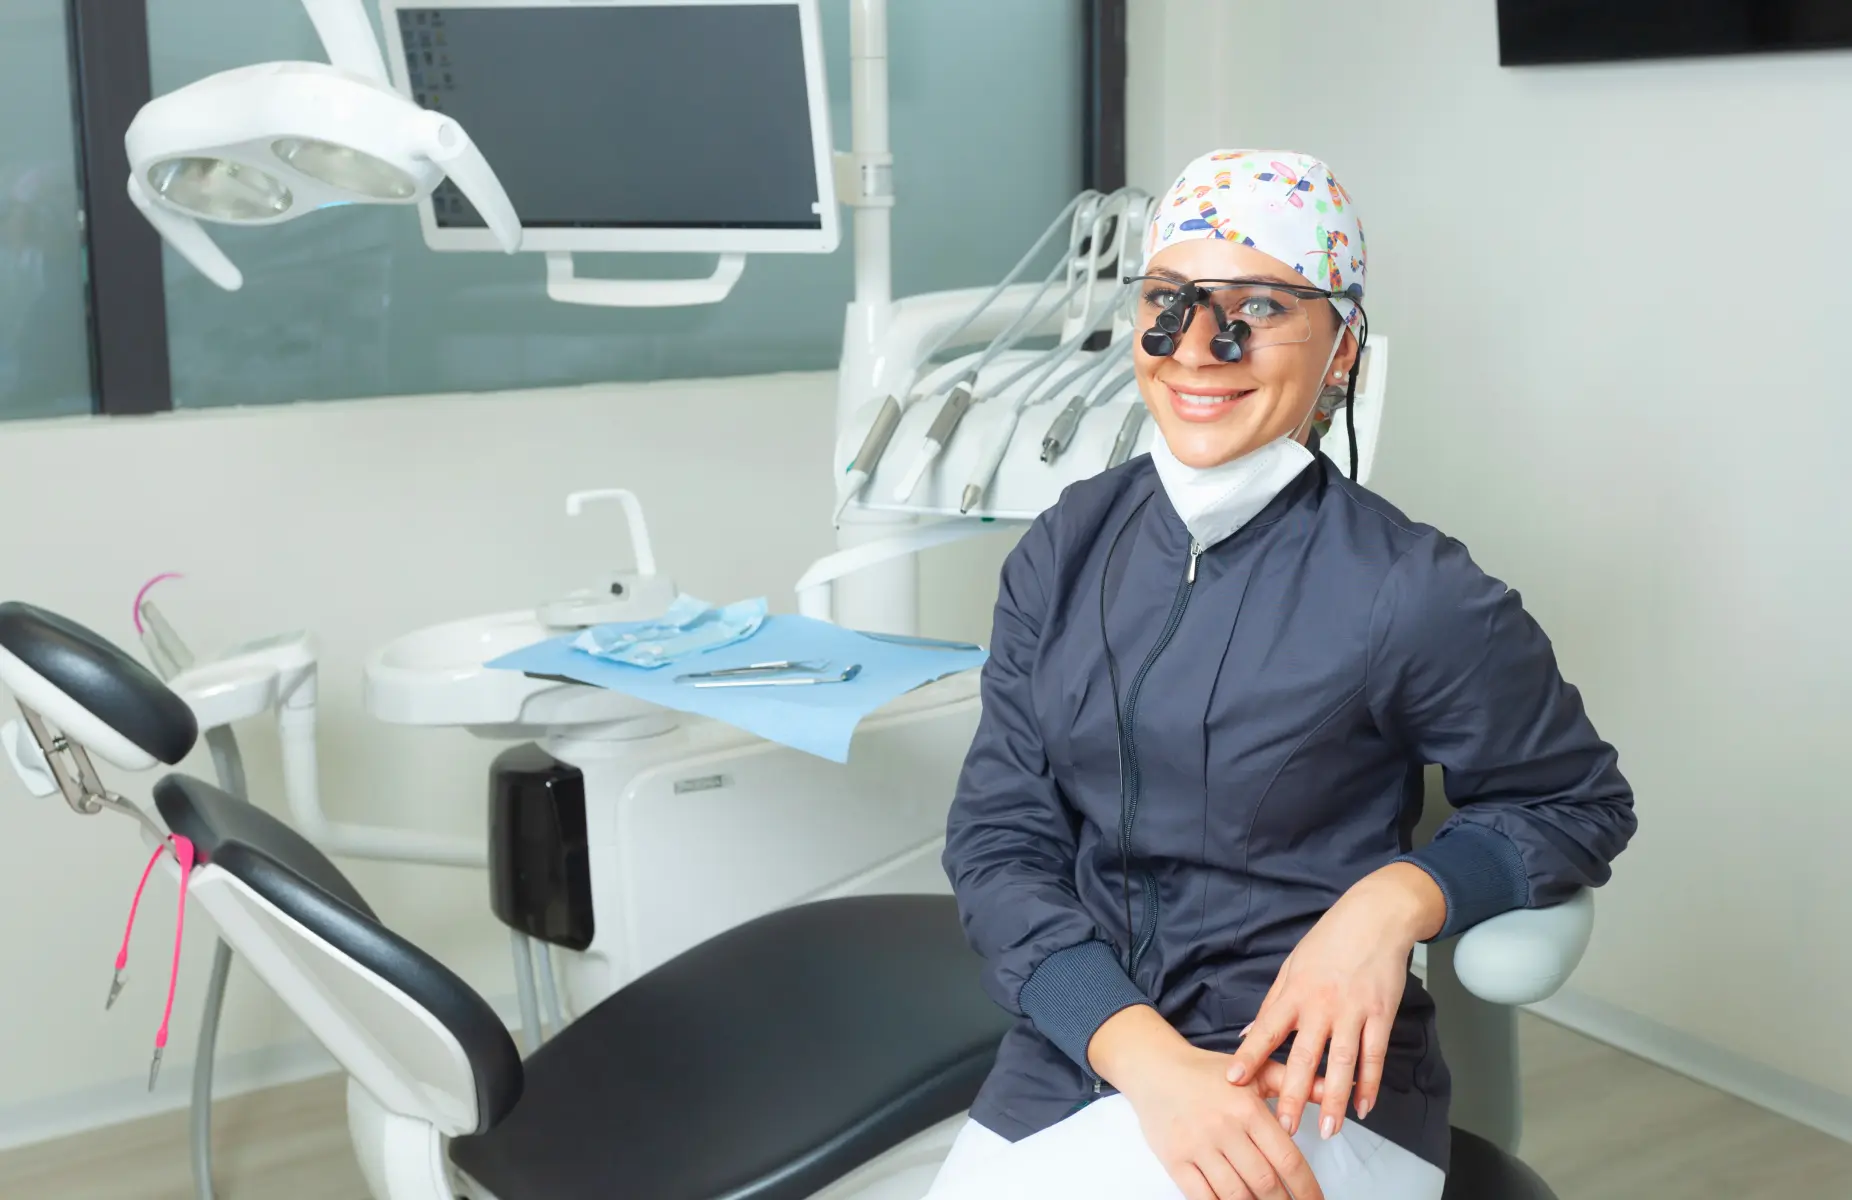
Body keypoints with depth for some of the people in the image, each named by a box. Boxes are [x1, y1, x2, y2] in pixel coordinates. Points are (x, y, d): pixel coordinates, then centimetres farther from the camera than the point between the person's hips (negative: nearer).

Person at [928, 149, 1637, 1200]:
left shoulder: (1410, 592, -12)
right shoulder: (1067, 552, 0)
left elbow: (1582, 804, 2)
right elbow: (999, 838, -3)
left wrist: (1396, 899, -18)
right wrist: (1145, 1055, -19)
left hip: (1312, 1093, -4)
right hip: (1071, 1059, 4)